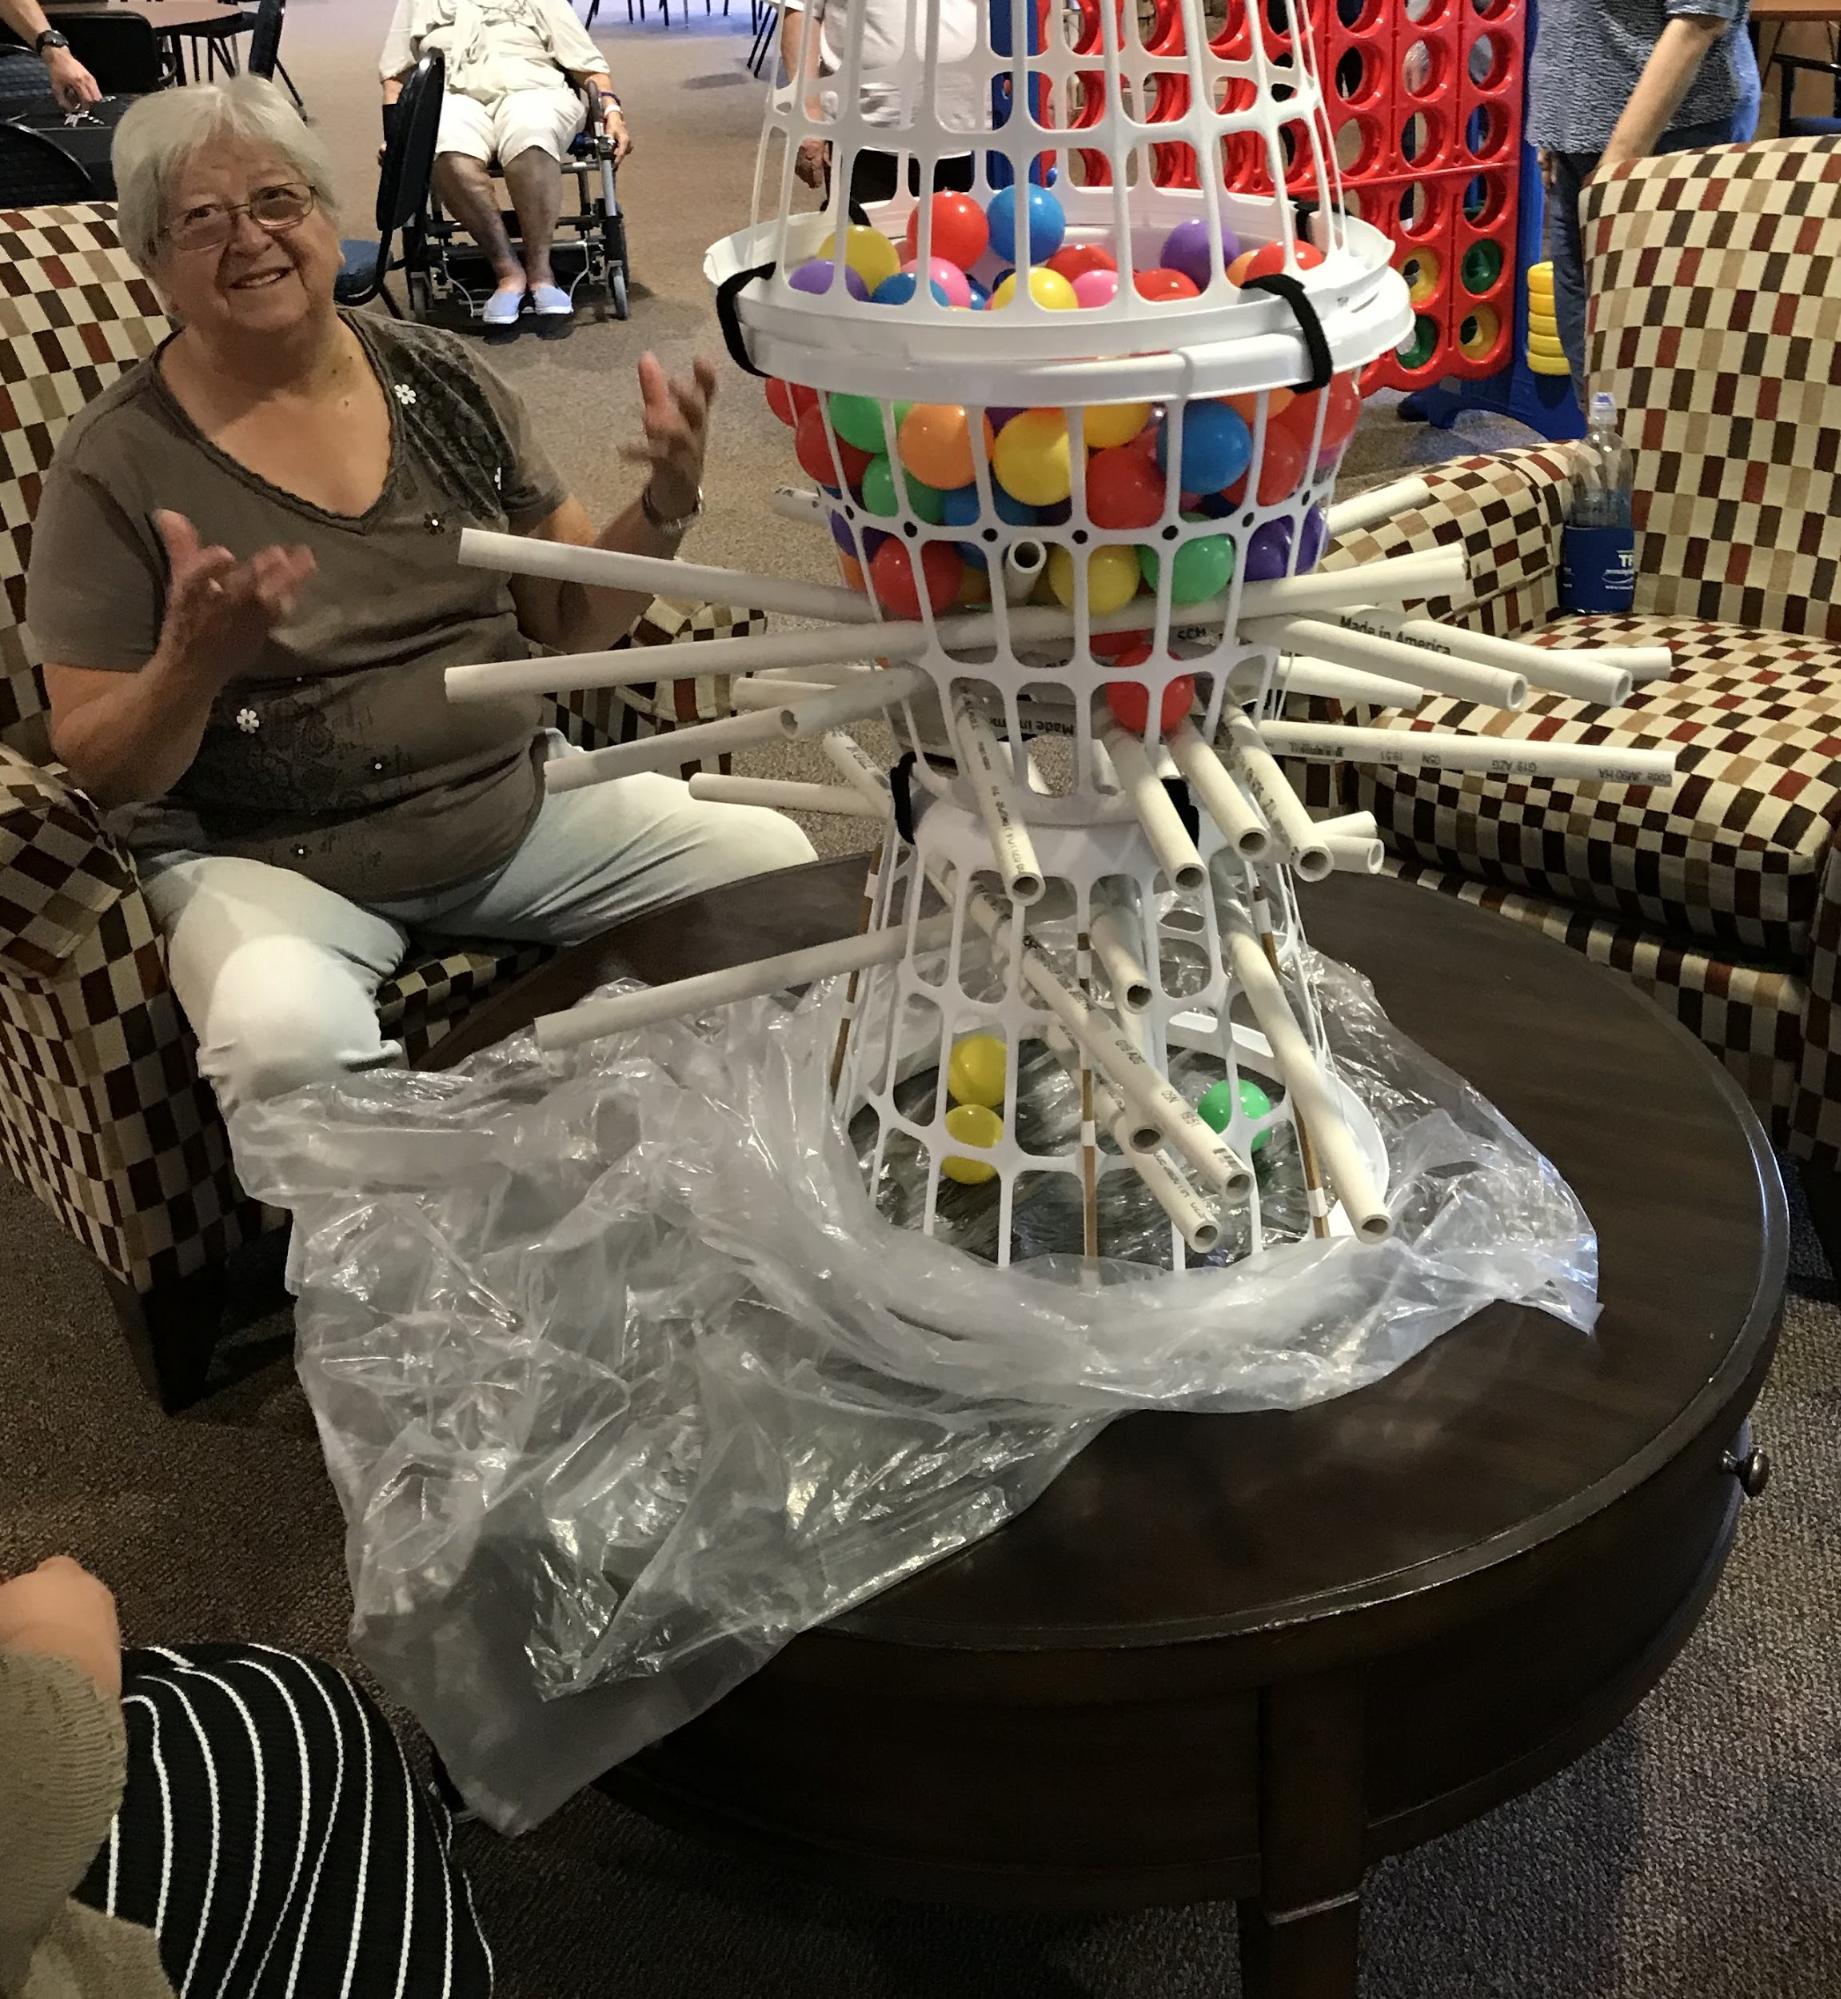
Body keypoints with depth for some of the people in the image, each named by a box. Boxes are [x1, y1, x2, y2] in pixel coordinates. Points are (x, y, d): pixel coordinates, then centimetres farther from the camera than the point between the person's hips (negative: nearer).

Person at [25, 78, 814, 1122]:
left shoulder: (442, 378, 4)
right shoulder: (120, 464, -8)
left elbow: (572, 618, 8)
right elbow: (99, 767, -8)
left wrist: (666, 508, -11)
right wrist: (191, 668, -29)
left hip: (518, 801, 5)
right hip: (264, 862, -4)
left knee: (772, 859, -11)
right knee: (285, 1038, -35)